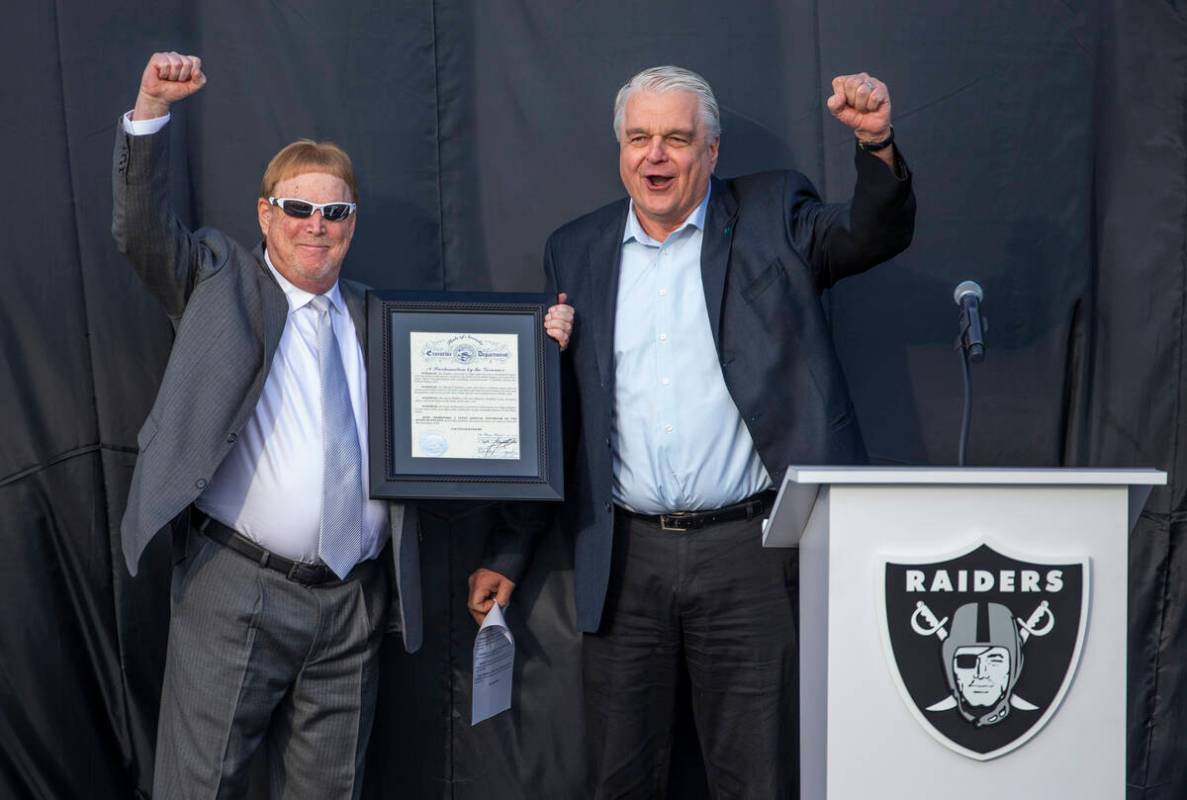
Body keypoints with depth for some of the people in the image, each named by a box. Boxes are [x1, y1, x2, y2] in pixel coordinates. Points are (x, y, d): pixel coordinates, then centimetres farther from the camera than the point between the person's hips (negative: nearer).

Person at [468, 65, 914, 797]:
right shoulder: (577, 251, 10)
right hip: (624, 561, 3)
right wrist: (509, 555, 12)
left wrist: (878, 143, -30)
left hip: (747, 551, -2)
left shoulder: (772, 215, 4)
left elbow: (877, 233, -11)